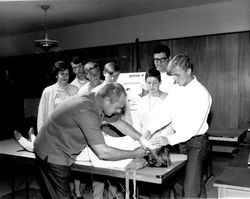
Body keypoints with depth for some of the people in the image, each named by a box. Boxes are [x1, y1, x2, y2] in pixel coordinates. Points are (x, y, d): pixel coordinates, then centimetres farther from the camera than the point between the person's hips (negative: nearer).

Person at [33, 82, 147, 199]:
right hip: (52, 156, -9)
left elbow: (119, 122, 9)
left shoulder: (98, 101, -6)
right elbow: (103, 153, -33)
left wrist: (142, 140, 3)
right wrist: (134, 154, -21)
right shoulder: (86, 111, -34)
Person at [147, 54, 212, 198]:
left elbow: (193, 127, -23)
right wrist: (150, 130, -12)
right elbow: (166, 114, 2)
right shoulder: (176, 89, 3)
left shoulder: (202, 94, -18)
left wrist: (169, 140, -30)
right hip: (179, 139, 7)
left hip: (196, 142, -6)